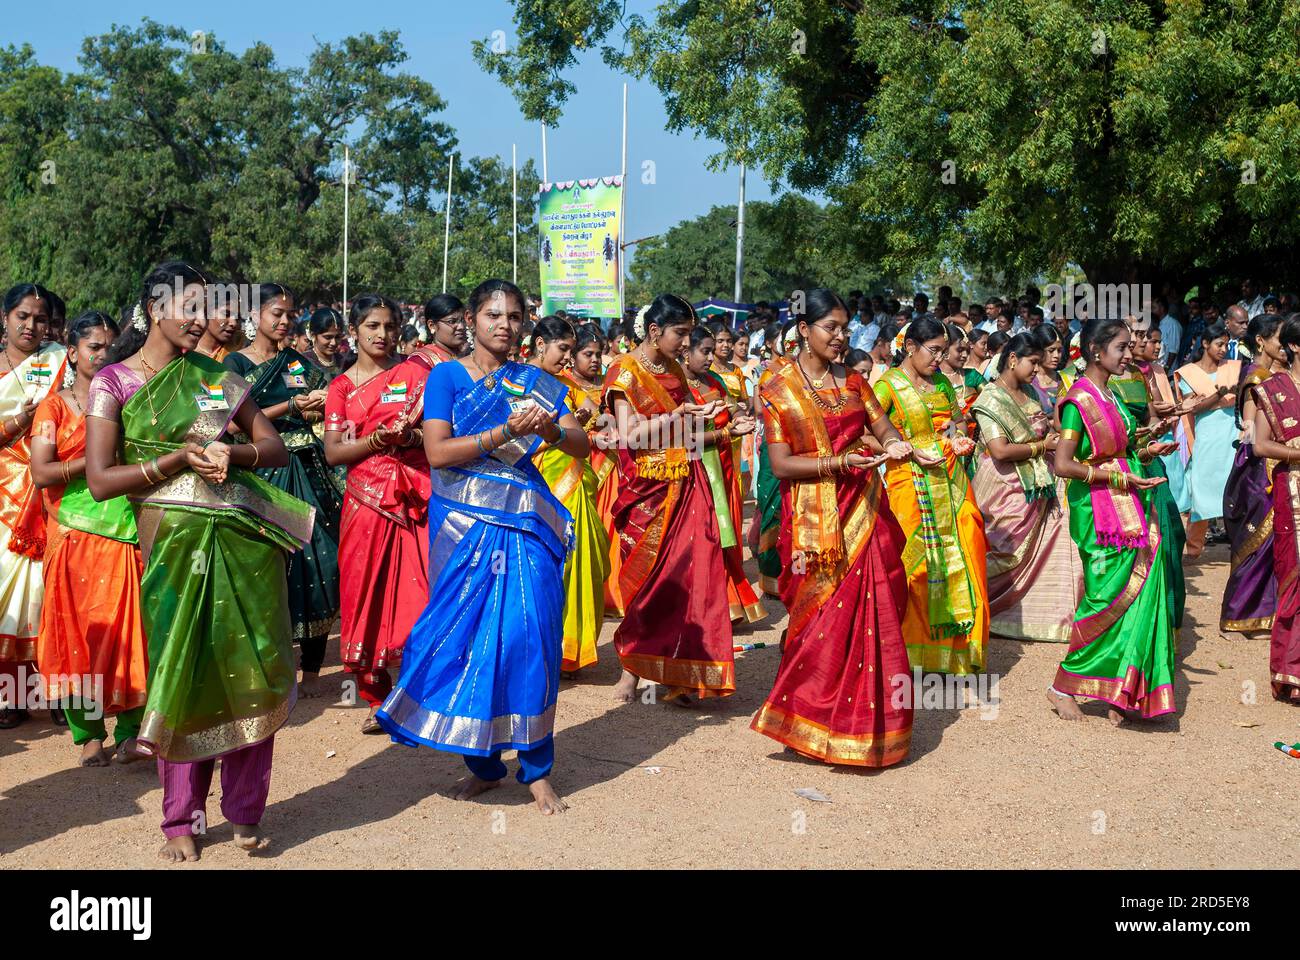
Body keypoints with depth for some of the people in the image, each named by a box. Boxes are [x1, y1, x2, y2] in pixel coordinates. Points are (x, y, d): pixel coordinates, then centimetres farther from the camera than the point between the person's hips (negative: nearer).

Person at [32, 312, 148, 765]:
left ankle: (129, 731, 7)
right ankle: (88, 735, 11)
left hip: (126, 531, 1)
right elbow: (41, 473, -5)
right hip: (74, 535, -1)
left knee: (127, 629, -1)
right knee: (78, 630, 1)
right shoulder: (54, 405, 5)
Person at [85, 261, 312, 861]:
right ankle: (180, 820, 21)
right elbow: (100, 481, -5)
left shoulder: (217, 377, 10)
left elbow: (275, 447, 9)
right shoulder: (114, 382, 1)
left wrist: (230, 452, -11)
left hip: (245, 540, 3)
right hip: (173, 542, -2)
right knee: (181, 676, 5)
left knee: (247, 672, 4)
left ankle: (244, 811, 19)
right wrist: (179, 459, -13)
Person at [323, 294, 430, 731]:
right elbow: (333, 452, 1)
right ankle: (376, 699, 14)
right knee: (367, 596, 2)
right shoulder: (341, 386, 10)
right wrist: (376, 440, -14)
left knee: (420, 595, -6)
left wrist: (409, 437, -16)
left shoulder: (414, 372, 7)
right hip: (366, 500, 1)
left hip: (417, 501, -1)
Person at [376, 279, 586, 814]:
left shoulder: (536, 382, 11)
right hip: (465, 524, -1)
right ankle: (483, 765, 18)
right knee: (469, 635, 2)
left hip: (526, 524, 1)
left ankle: (537, 771, 9)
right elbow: (437, 452, -11)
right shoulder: (447, 377, 3)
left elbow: (582, 445, 3)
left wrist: (551, 430, -18)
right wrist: (506, 431, -18)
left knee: (531, 636, -3)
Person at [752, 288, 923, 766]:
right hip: (815, 518, -4)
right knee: (823, 620, -2)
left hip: (865, 512, 4)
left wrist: (894, 444, -16)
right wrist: (840, 462, -19)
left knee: (870, 617, 3)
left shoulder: (852, 381, 11)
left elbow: (883, 427, 8)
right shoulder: (777, 390, -3)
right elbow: (780, 463, -8)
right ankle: (814, 722, 14)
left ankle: (867, 719, 17)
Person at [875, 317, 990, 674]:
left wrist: (960, 440, 2)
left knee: (961, 560, 3)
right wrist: (915, 452, -20)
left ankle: (956, 649, 15)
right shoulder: (888, 385, -4)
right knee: (917, 567, -5)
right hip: (911, 485, -6)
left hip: (951, 484, 6)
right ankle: (917, 649, 8)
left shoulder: (942, 384, 15)